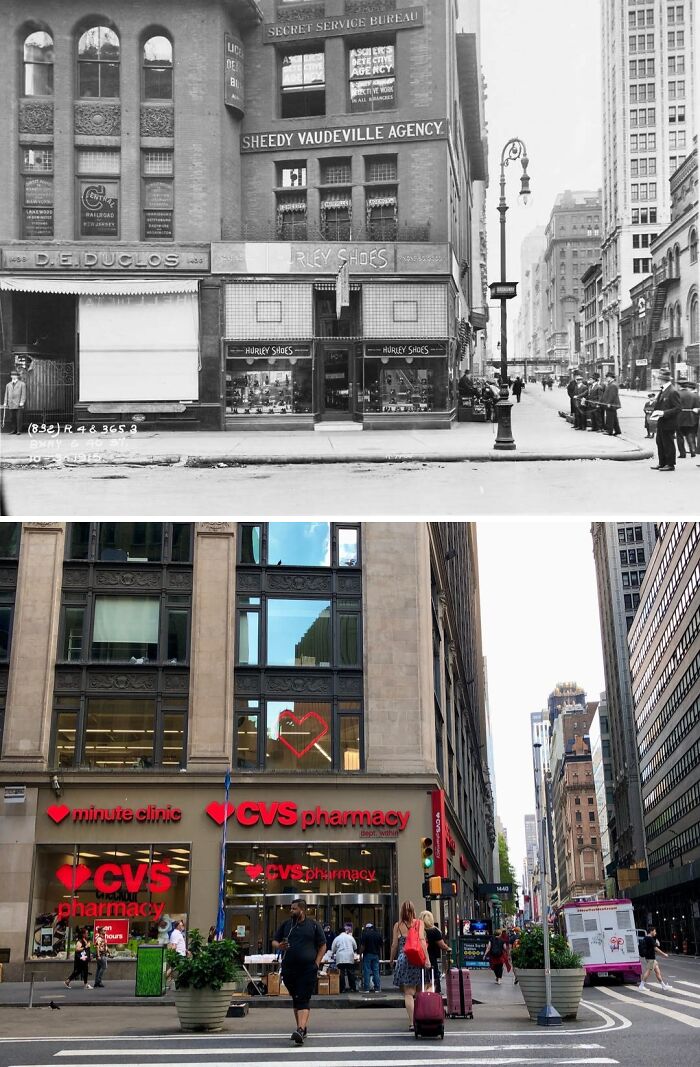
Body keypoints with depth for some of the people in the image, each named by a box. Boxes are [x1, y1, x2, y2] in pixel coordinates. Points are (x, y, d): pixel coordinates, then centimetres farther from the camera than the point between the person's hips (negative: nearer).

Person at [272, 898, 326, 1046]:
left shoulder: (314, 925, 3)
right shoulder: (286, 924, 13)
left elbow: (322, 946, 6)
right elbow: (274, 941, 17)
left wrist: (317, 963, -6)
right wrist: (279, 946, -7)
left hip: (308, 969, -5)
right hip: (289, 969, 5)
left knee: (304, 1000, -14)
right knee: (295, 999, 12)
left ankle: (300, 1030, -27)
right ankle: (303, 1027, 23)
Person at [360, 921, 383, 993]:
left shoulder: (365, 935, -6)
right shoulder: (378, 935, 6)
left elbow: (362, 946, -10)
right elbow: (381, 946, 10)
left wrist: (360, 953, 1)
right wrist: (380, 955, 19)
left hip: (367, 955, -4)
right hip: (376, 955, 4)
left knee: (366, 972, 0)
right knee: (376, 971, 7)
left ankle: (366, 989, -2)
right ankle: (377, 988, 5)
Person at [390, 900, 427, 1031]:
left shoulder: (398, 925, 4)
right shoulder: (419, 923, 3)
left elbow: (394, 945, 5)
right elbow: (422, 941, -8)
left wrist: (391, 959, 19)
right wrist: (426, 958, -11)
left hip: (403, 959, -1)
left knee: (408, 993, -2)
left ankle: (412, 1022, -11)